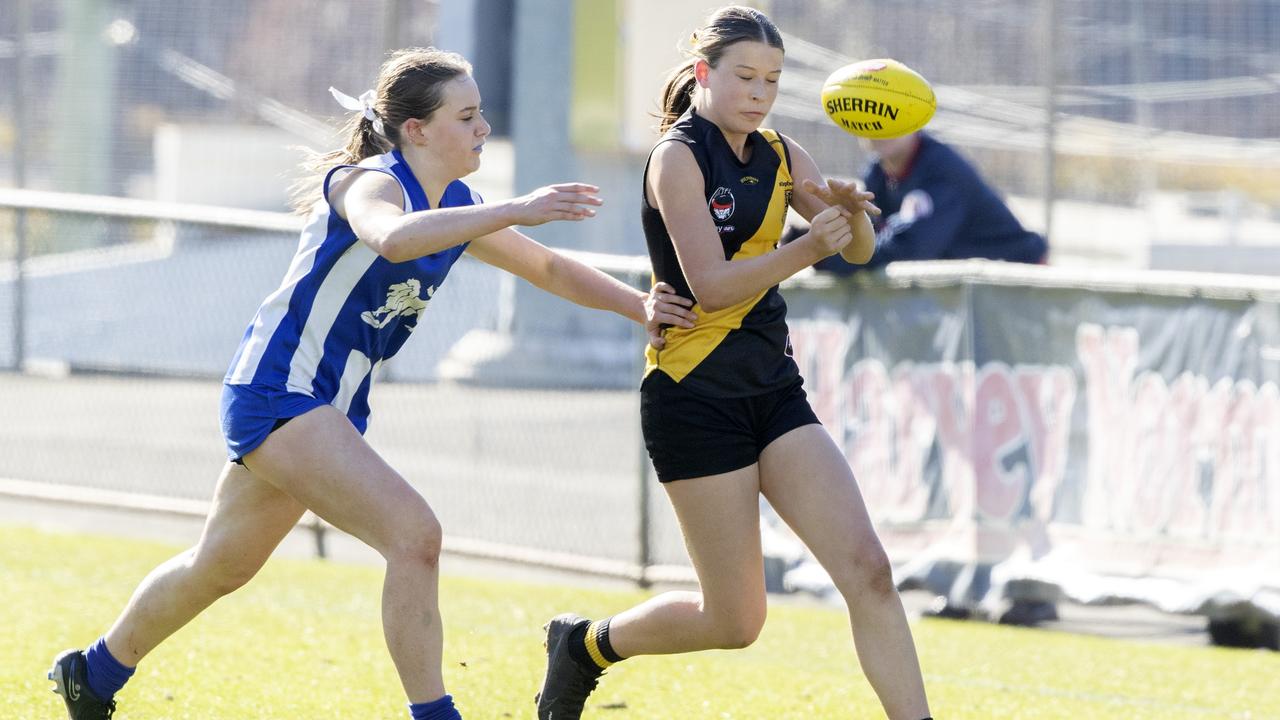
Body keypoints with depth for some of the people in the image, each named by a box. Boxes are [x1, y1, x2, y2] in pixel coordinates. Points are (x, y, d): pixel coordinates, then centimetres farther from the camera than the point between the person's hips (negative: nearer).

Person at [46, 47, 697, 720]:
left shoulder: (459, 211, 7)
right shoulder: (367, 182, -19)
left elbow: (548, 268, 18)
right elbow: (392, 237, -43)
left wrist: (640, 305, 4)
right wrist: (514, 210, -47)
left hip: (331, 408, 10)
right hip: (276, 391, -10)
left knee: (220, 565, 23)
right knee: (414, 533, -23)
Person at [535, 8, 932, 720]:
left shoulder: (778, 154, 9)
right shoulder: (679, 157, -10)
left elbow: (860, 248, 8)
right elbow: (712, 284, -20)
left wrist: (851, 213, -15)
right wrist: (808, 248, -31)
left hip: (774, 390, 6)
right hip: (696, 395, -6)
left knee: (869, 570, -9)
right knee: (737, 621, -1)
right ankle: (586, 643, 23)